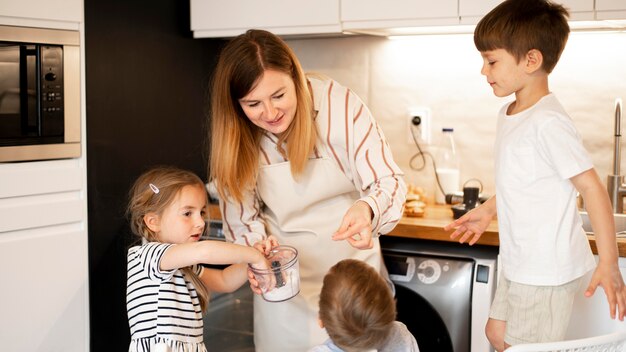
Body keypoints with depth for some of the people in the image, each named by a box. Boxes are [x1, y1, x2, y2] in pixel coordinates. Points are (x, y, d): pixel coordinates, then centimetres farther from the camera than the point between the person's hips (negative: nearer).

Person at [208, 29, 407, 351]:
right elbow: (242, 216, -5)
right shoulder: (236, 135, -13)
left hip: (351, 259, -1)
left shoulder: (339, 104, -23)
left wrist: (367, 209, -42)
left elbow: (388, 181, -20)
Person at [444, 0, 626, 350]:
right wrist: (488, 210, 26)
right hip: (519, 263, 10)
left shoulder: (548, 122, -23)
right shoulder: (509, 114, 6)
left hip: (548, 268, -10)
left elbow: (592, 188, -22)